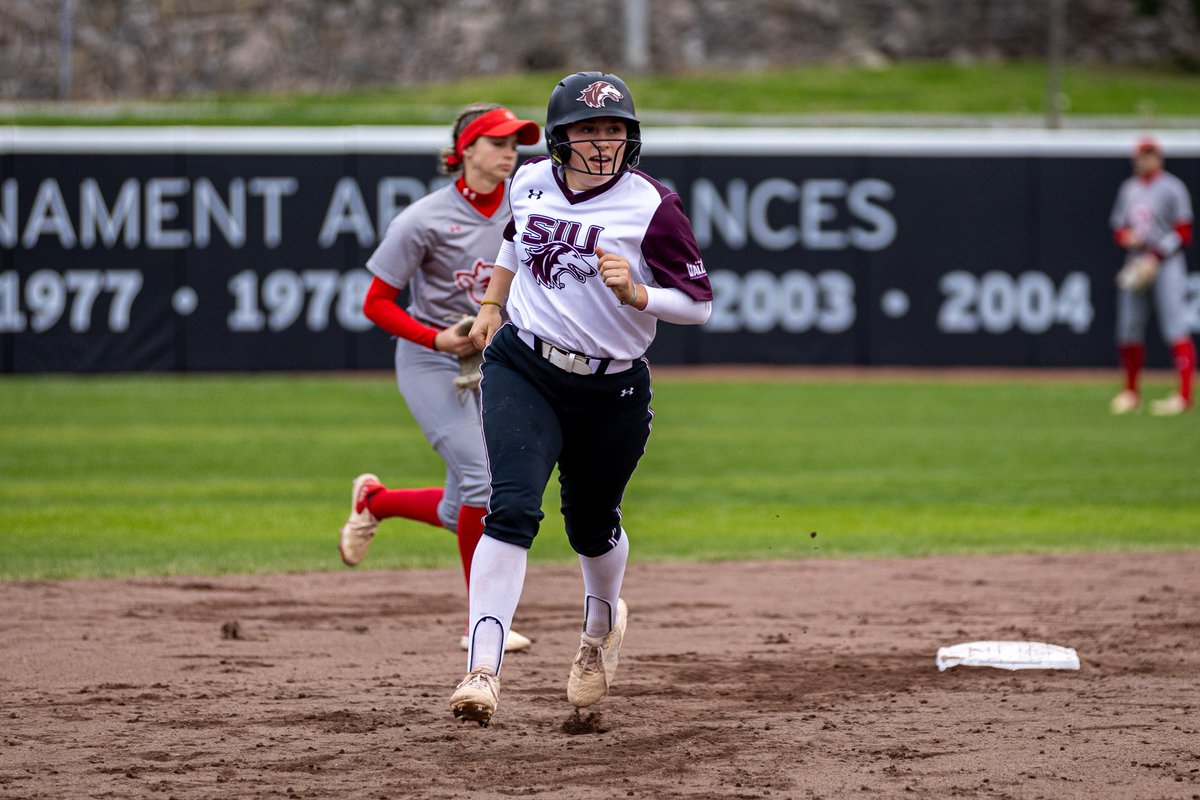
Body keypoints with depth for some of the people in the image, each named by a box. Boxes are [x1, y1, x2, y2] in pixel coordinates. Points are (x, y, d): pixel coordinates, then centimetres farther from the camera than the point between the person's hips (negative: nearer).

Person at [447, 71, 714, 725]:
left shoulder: (651, 208, -13)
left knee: (591, 524, 15)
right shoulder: (531, 182, 0)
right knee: (512, 507, -18)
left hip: (611, 390, -1)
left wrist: (634, 294, -28)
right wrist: (491, 306, 20)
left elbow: (699, 303, -12)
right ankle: (484, 667, -25)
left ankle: (602, 621, 50)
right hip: (522, 369, 1)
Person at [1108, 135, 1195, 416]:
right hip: (1135, 263, 6)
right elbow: (1118, 226, 20)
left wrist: (1156, 257, -16)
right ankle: (1131, 392, 19)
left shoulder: (1172, 188, -3)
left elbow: (1183, 232, -7)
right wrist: (1125, 236, -4)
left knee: (1175, 327, -14)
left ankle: (1185, 394, -20)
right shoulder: (1129, 189, 15)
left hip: (1166, 263, -6)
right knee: (1129, 329, 6)